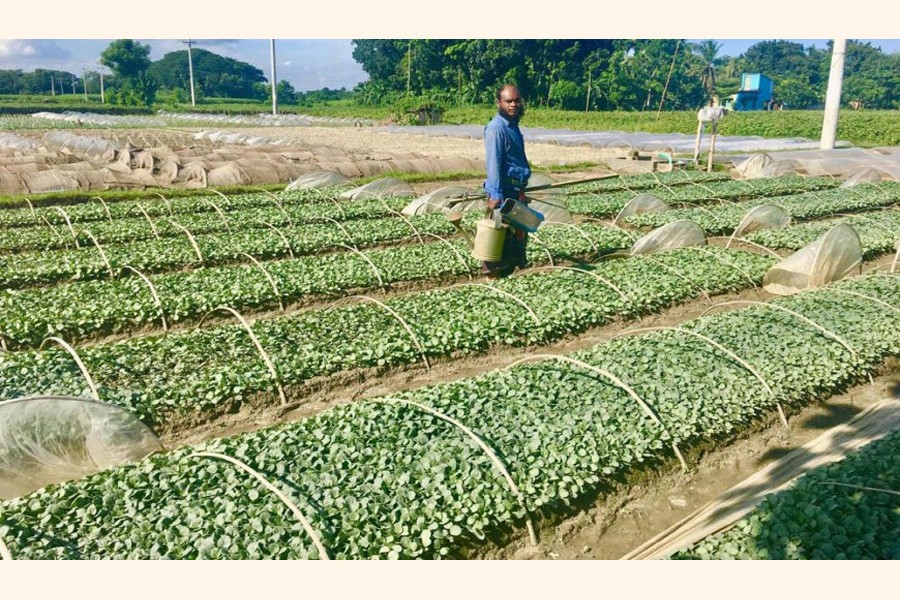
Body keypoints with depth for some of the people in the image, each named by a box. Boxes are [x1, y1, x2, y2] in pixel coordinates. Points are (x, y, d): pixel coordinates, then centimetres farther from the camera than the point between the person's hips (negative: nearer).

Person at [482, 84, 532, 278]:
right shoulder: (496, 128, -17)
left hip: (516, 189, 9)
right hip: (504, 190, -9)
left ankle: (518, 263, 31)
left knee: (519, 229, 17)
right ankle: (493, 269, 9)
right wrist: (495, 195, -25)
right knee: (502, 231, -2)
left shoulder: (512, 125, 13)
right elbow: (493, 163, -22)